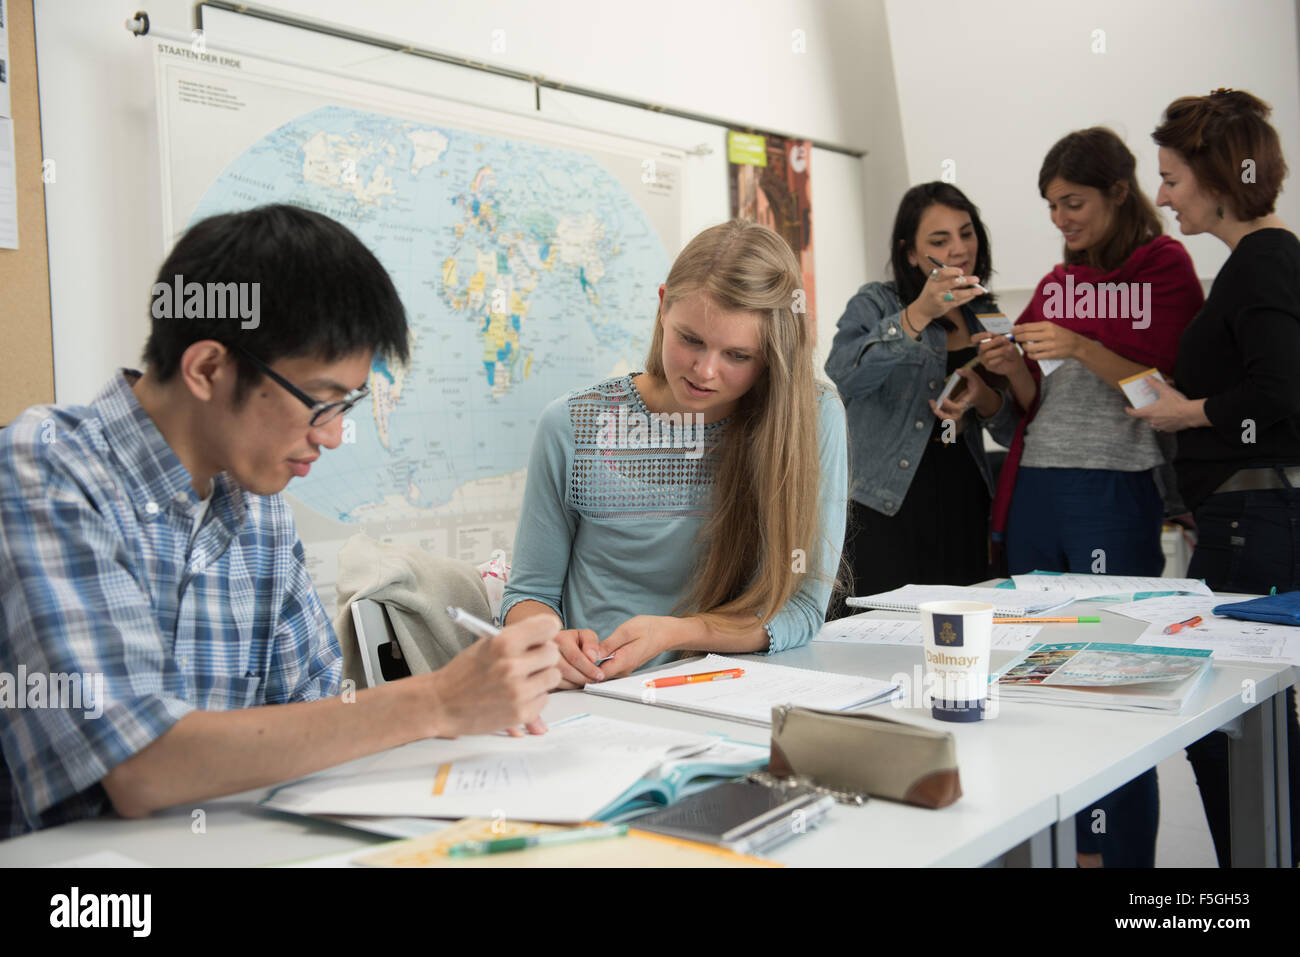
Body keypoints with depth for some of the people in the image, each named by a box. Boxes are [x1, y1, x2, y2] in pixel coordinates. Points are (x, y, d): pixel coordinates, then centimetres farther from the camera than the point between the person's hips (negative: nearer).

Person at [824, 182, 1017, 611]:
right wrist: (919, 314, -30)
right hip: (887, 513, -4)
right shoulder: (876, 304, 1)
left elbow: (1013, 431, 16)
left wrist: (983, 398, -6)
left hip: (965, 511, 5)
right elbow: (842, 377, -20)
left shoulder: (986, 318, 15)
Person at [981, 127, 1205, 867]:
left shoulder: (1165, 267, 0)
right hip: (1035, 487, 6)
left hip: (1117, 491, -6)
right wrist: (1014, 370, -1)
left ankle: (1123, 852, 7)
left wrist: (1082, 348, -17)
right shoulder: (1057, 282, 16)